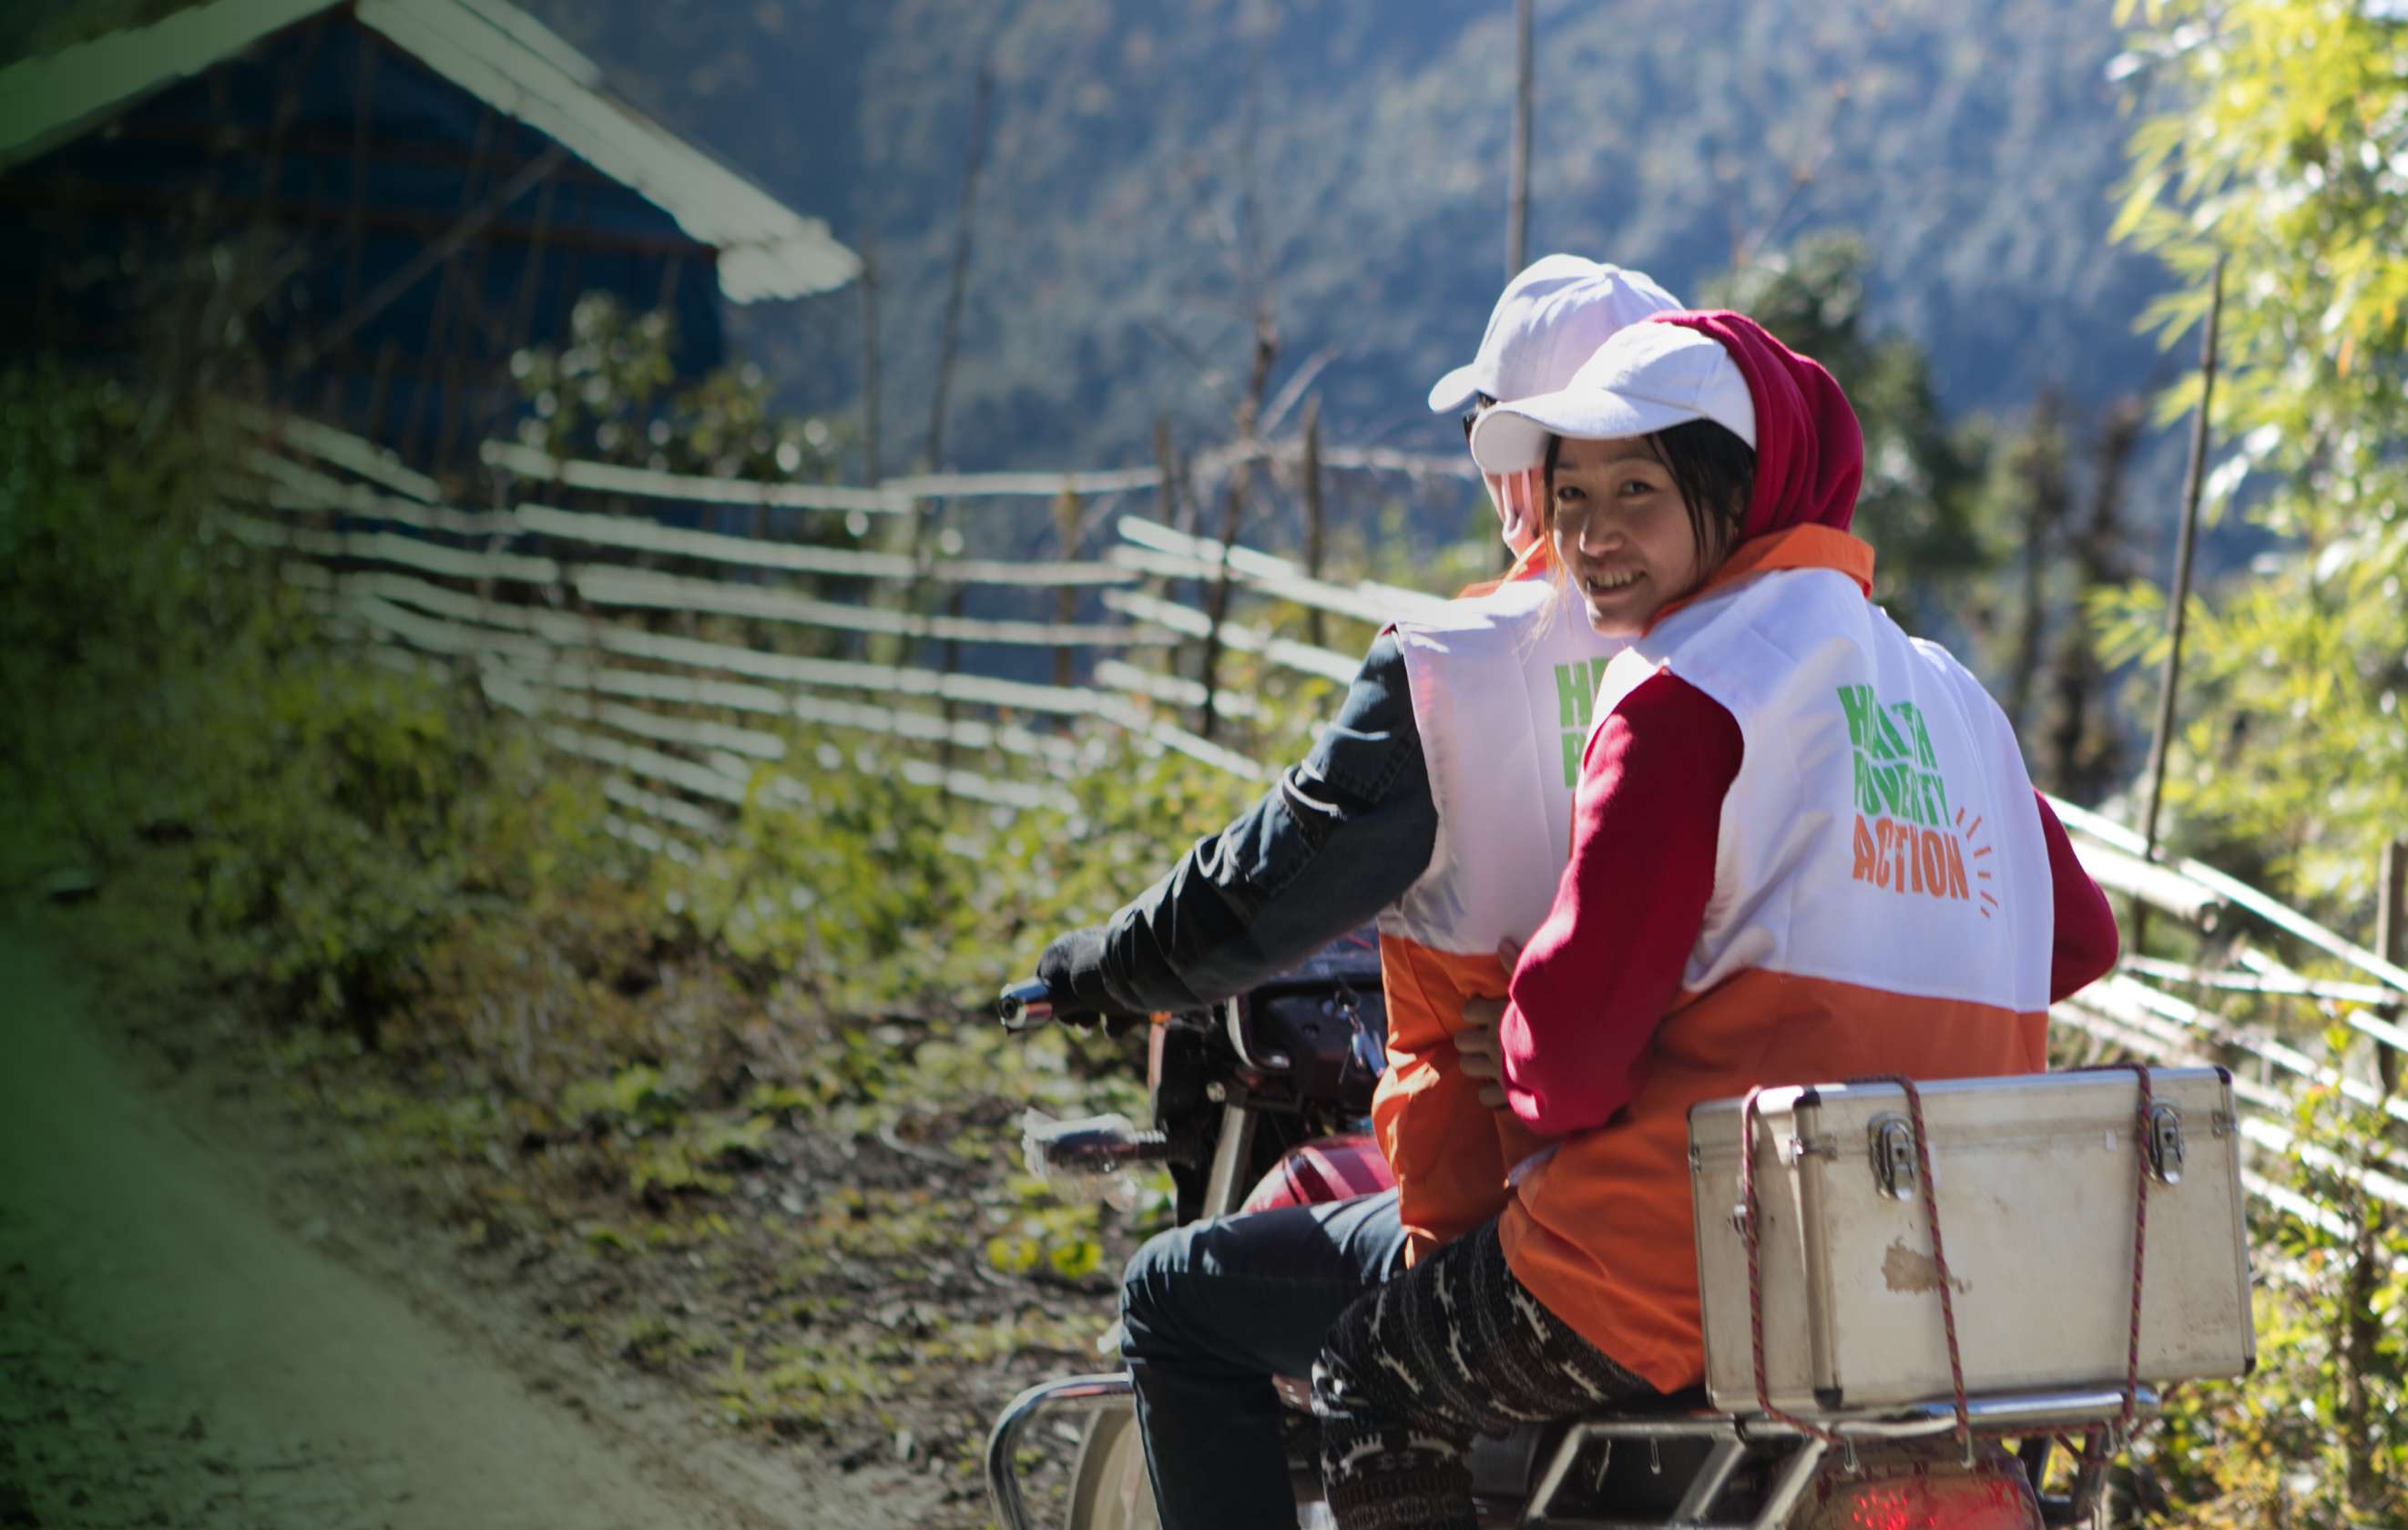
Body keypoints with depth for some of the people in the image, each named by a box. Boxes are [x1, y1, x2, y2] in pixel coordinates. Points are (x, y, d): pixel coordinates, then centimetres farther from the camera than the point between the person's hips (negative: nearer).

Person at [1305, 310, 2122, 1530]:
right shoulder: (1947, 695, 12)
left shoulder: (1683, 701, -11)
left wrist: (1543, 1104, 6)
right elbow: (2076, 939, 21)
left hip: (1684, 1290, -8)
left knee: (1371, 1380, 16)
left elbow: (1574, 1025, -15)